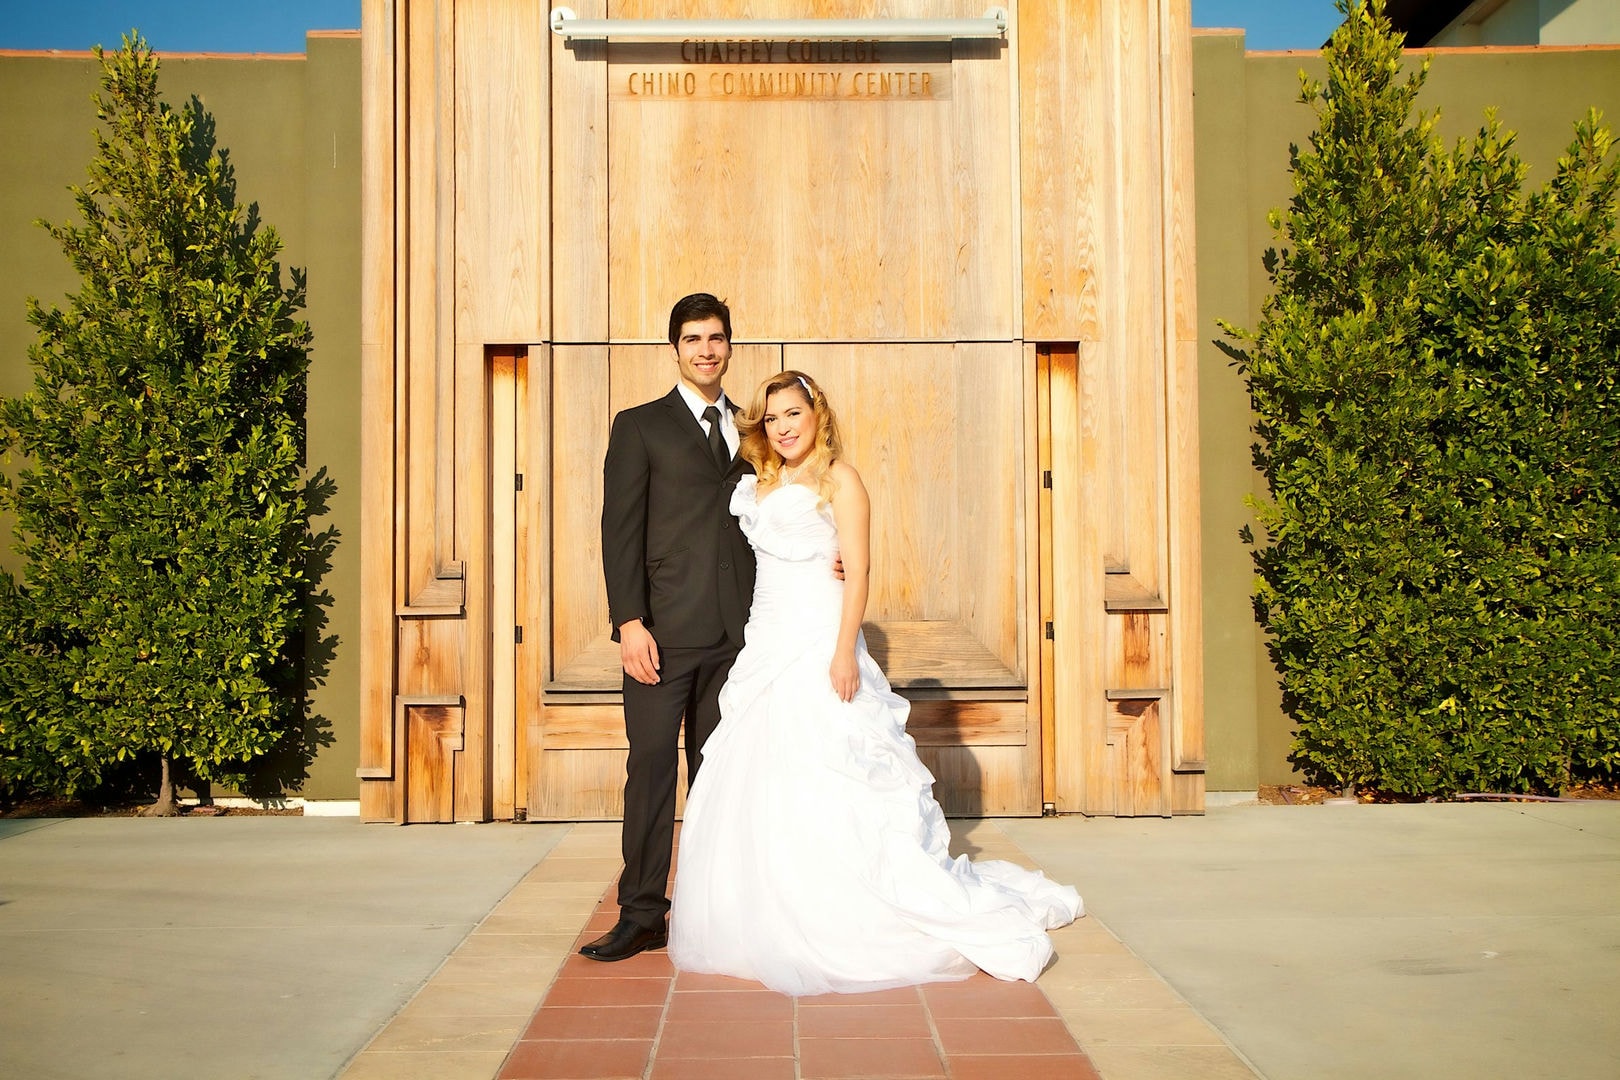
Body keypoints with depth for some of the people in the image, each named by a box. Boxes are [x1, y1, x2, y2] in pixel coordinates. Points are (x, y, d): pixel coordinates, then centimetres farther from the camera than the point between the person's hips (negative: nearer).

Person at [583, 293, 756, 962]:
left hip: (738, 632, 4)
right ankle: (641, 915, 5)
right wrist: (630, 622, -13)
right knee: (651, 768, -3)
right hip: (666, 630, -4)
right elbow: (621, 530, -3)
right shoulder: (640, 427, 4)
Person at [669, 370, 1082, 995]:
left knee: (827, 795, -8)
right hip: (765, 648, 7)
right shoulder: (759, 486, 17)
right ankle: (772, 928, 17)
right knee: (756, 792, 7)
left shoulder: (839, 479, -3)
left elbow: (858, 572, -10)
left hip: (818, 648, -7)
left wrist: (845, 650, -20)